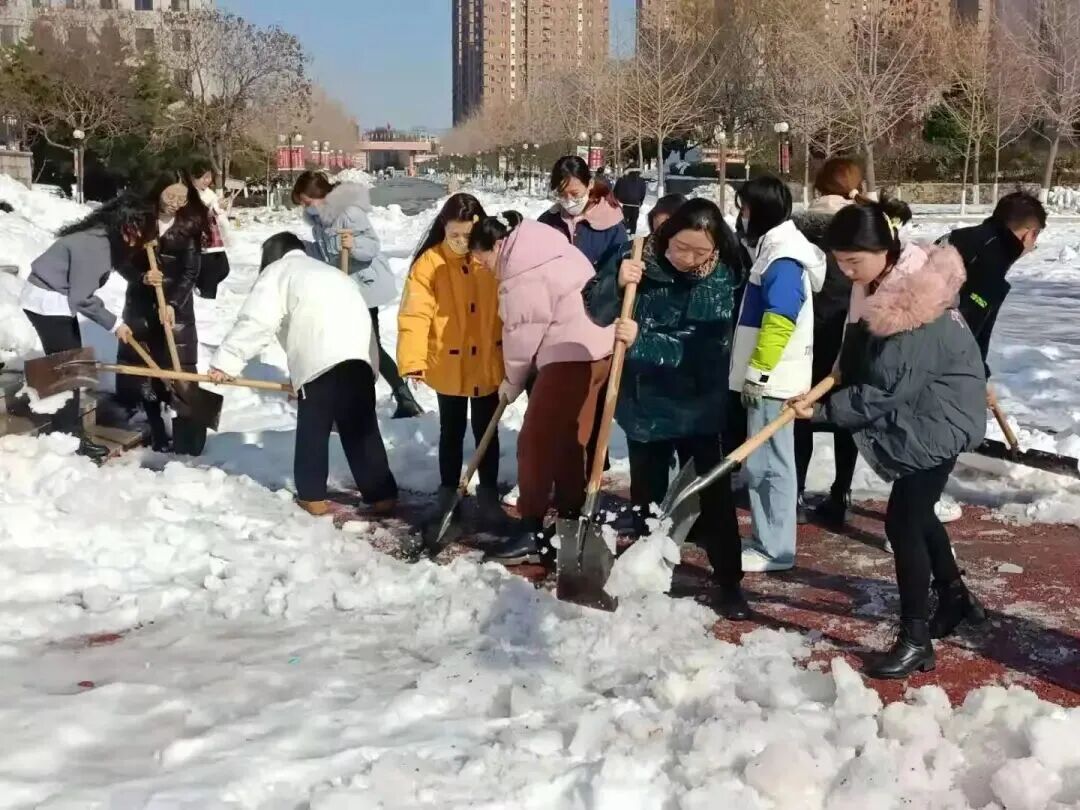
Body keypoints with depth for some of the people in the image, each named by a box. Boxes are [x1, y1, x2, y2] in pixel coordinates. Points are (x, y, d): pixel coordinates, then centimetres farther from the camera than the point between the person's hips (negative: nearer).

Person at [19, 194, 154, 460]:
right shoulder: (93, 245, -26)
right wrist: (114, 324, -15)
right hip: (48, 302, -10)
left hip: (57, 299, 10)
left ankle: (65, 429, 25)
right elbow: (82, 298, -24)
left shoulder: (107, 238, 3)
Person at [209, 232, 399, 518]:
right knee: (361, 427, 12)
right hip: (360, 351, 6)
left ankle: (313, 497, 13)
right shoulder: (325, 271, 37)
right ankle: (382, 495, 12)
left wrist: (226, 361, 2)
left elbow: (255, 321, 2)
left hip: (321, 357, -6)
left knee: (313, 426, 8)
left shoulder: (277, 271, 16)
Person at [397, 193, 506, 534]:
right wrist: (413, 361, -28)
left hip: (489, 365, 1)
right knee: (451, 432, 14)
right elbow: (415, 314, -17)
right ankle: (448, 495, 28)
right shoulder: (429, 263, -11)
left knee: (487, 432, 13)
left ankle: (488, 495, 26)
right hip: (448, 367, -1)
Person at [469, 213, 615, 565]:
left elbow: (523, 331, -9)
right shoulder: (539, 250, 18)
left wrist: (512, 380, 7)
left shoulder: (523, 272, -13)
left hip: (572, 354, -10)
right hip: (594, 347, 10)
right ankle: (570, 521, 24)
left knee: (536, 441, -5)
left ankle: (532, 533, -2)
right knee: (569, 441, 16)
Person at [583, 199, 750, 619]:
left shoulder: (721, 279, -11)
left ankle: (729, 582, 11)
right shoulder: (642, 263, -7)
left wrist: (641, 342, -31)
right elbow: (597, 311, -9)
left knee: (714, 492, 1)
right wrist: (616, 283, -29)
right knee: (647, 494, 14)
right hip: (644, 403, 2)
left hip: (697, 406, -2)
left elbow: (704, 347, -21)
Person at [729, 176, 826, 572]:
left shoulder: (784, 259, -17)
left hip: (772, 379, -11)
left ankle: (773, 549, 0)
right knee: (764, 462, 15)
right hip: (768, 377, 11)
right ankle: (768, 539, 23)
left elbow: (779, 322, -24)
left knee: (766, 463, -6)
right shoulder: (775, 249, 16)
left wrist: (758, 371, -21)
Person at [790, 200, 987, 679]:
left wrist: (825, 409, -23)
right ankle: (956, 598, 41)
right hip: (915, 416, 10)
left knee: (902, 520, -10)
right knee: (916, 511, 21)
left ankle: (915, 641, -1)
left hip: (938, 421, -10)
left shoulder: (914, 308, -31)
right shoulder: (883, 283, -2)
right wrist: (845, 368, 2)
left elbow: (886, 392, -28)